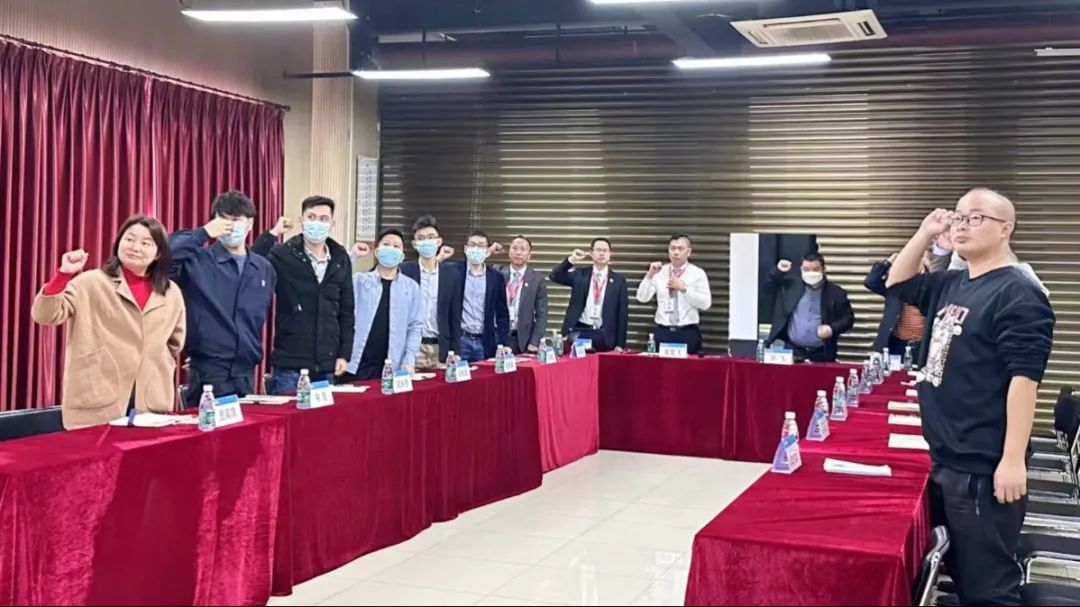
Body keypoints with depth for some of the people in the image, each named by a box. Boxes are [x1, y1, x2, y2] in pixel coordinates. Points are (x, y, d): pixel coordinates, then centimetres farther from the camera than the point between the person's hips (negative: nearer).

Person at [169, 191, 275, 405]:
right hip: (207, 373, -5)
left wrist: (253, 355, 14)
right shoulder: (198, 261, -5)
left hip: (245, 373, 5)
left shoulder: (264, 268, 11)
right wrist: (204, 233, -19)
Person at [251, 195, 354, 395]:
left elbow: (346, 311, 10)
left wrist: (344, 354, 5)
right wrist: (271, 235, -20)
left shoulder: (341, 259, 7)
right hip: (289, 365, -4)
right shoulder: (283, 255, -4)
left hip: (326, 365, 4)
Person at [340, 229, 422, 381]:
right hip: (355, 365, 0)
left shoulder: (411, 287, 9)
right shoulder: (359, 281, 8)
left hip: (390, 368, 1)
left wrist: (409, 360, -3)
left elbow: (415, 326, 7)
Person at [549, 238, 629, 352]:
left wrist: (620, 344, -1)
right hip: (579, 332, 0)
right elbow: (555, 277, -2)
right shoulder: (580, 275, 9)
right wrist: (571, 260, -16)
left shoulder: (618, 280, 6)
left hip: (604, 336, 0)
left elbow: (622, 313, 4)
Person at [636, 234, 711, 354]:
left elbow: (705, 304, -7)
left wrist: (684, 288, -15)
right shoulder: (660, 272, 8)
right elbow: (642, 298, 2)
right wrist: (650, 275, -11)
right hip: (663, 332, 2)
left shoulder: (698, 274, 2)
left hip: (688, 333, -2)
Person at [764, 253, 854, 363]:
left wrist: (832, 329, -14)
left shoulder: (836, 292, 3)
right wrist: (779, 271, -3)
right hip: (793, 351, 1)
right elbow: (768, 285, 15)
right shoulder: (791, 285, 7)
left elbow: (848, 318, 4)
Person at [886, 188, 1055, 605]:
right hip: (943, 461, 9)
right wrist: (924, 235, 10)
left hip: (984, 469, -9)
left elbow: (1024, 378, -20)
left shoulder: (1018, 294, -14)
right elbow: (897, 284, 26)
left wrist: (1013, 460, -24)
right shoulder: (950, 285, 11)